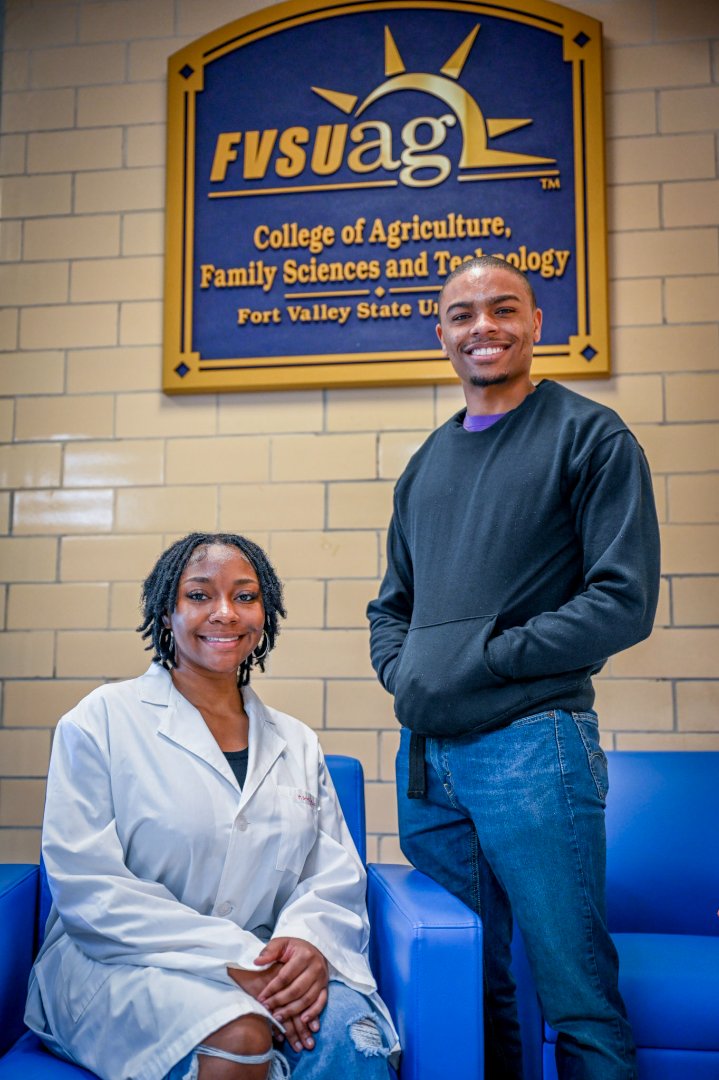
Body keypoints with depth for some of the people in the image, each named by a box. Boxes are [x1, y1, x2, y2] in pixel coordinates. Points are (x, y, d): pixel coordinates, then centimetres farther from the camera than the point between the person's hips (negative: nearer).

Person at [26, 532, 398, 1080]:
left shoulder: (297, 743, 14)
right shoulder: (102, 721, 0)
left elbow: (336, 874, 8)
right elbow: (88, 889, -9)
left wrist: (310, 938, -17)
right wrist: (232, 957, -19)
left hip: (267, 966, 3)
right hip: (126, 964, -2)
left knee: (348, 1026, -30)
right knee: (239, 1036, -34)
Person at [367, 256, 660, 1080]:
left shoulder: (590, 437, -2)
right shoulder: (426, 464, 17)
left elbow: (623, 601, -11)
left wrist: (486, 657, -12)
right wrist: (399, 669, 3)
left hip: (532, 748, -6)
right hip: (425, 752, 6)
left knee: (577, 998, 2)